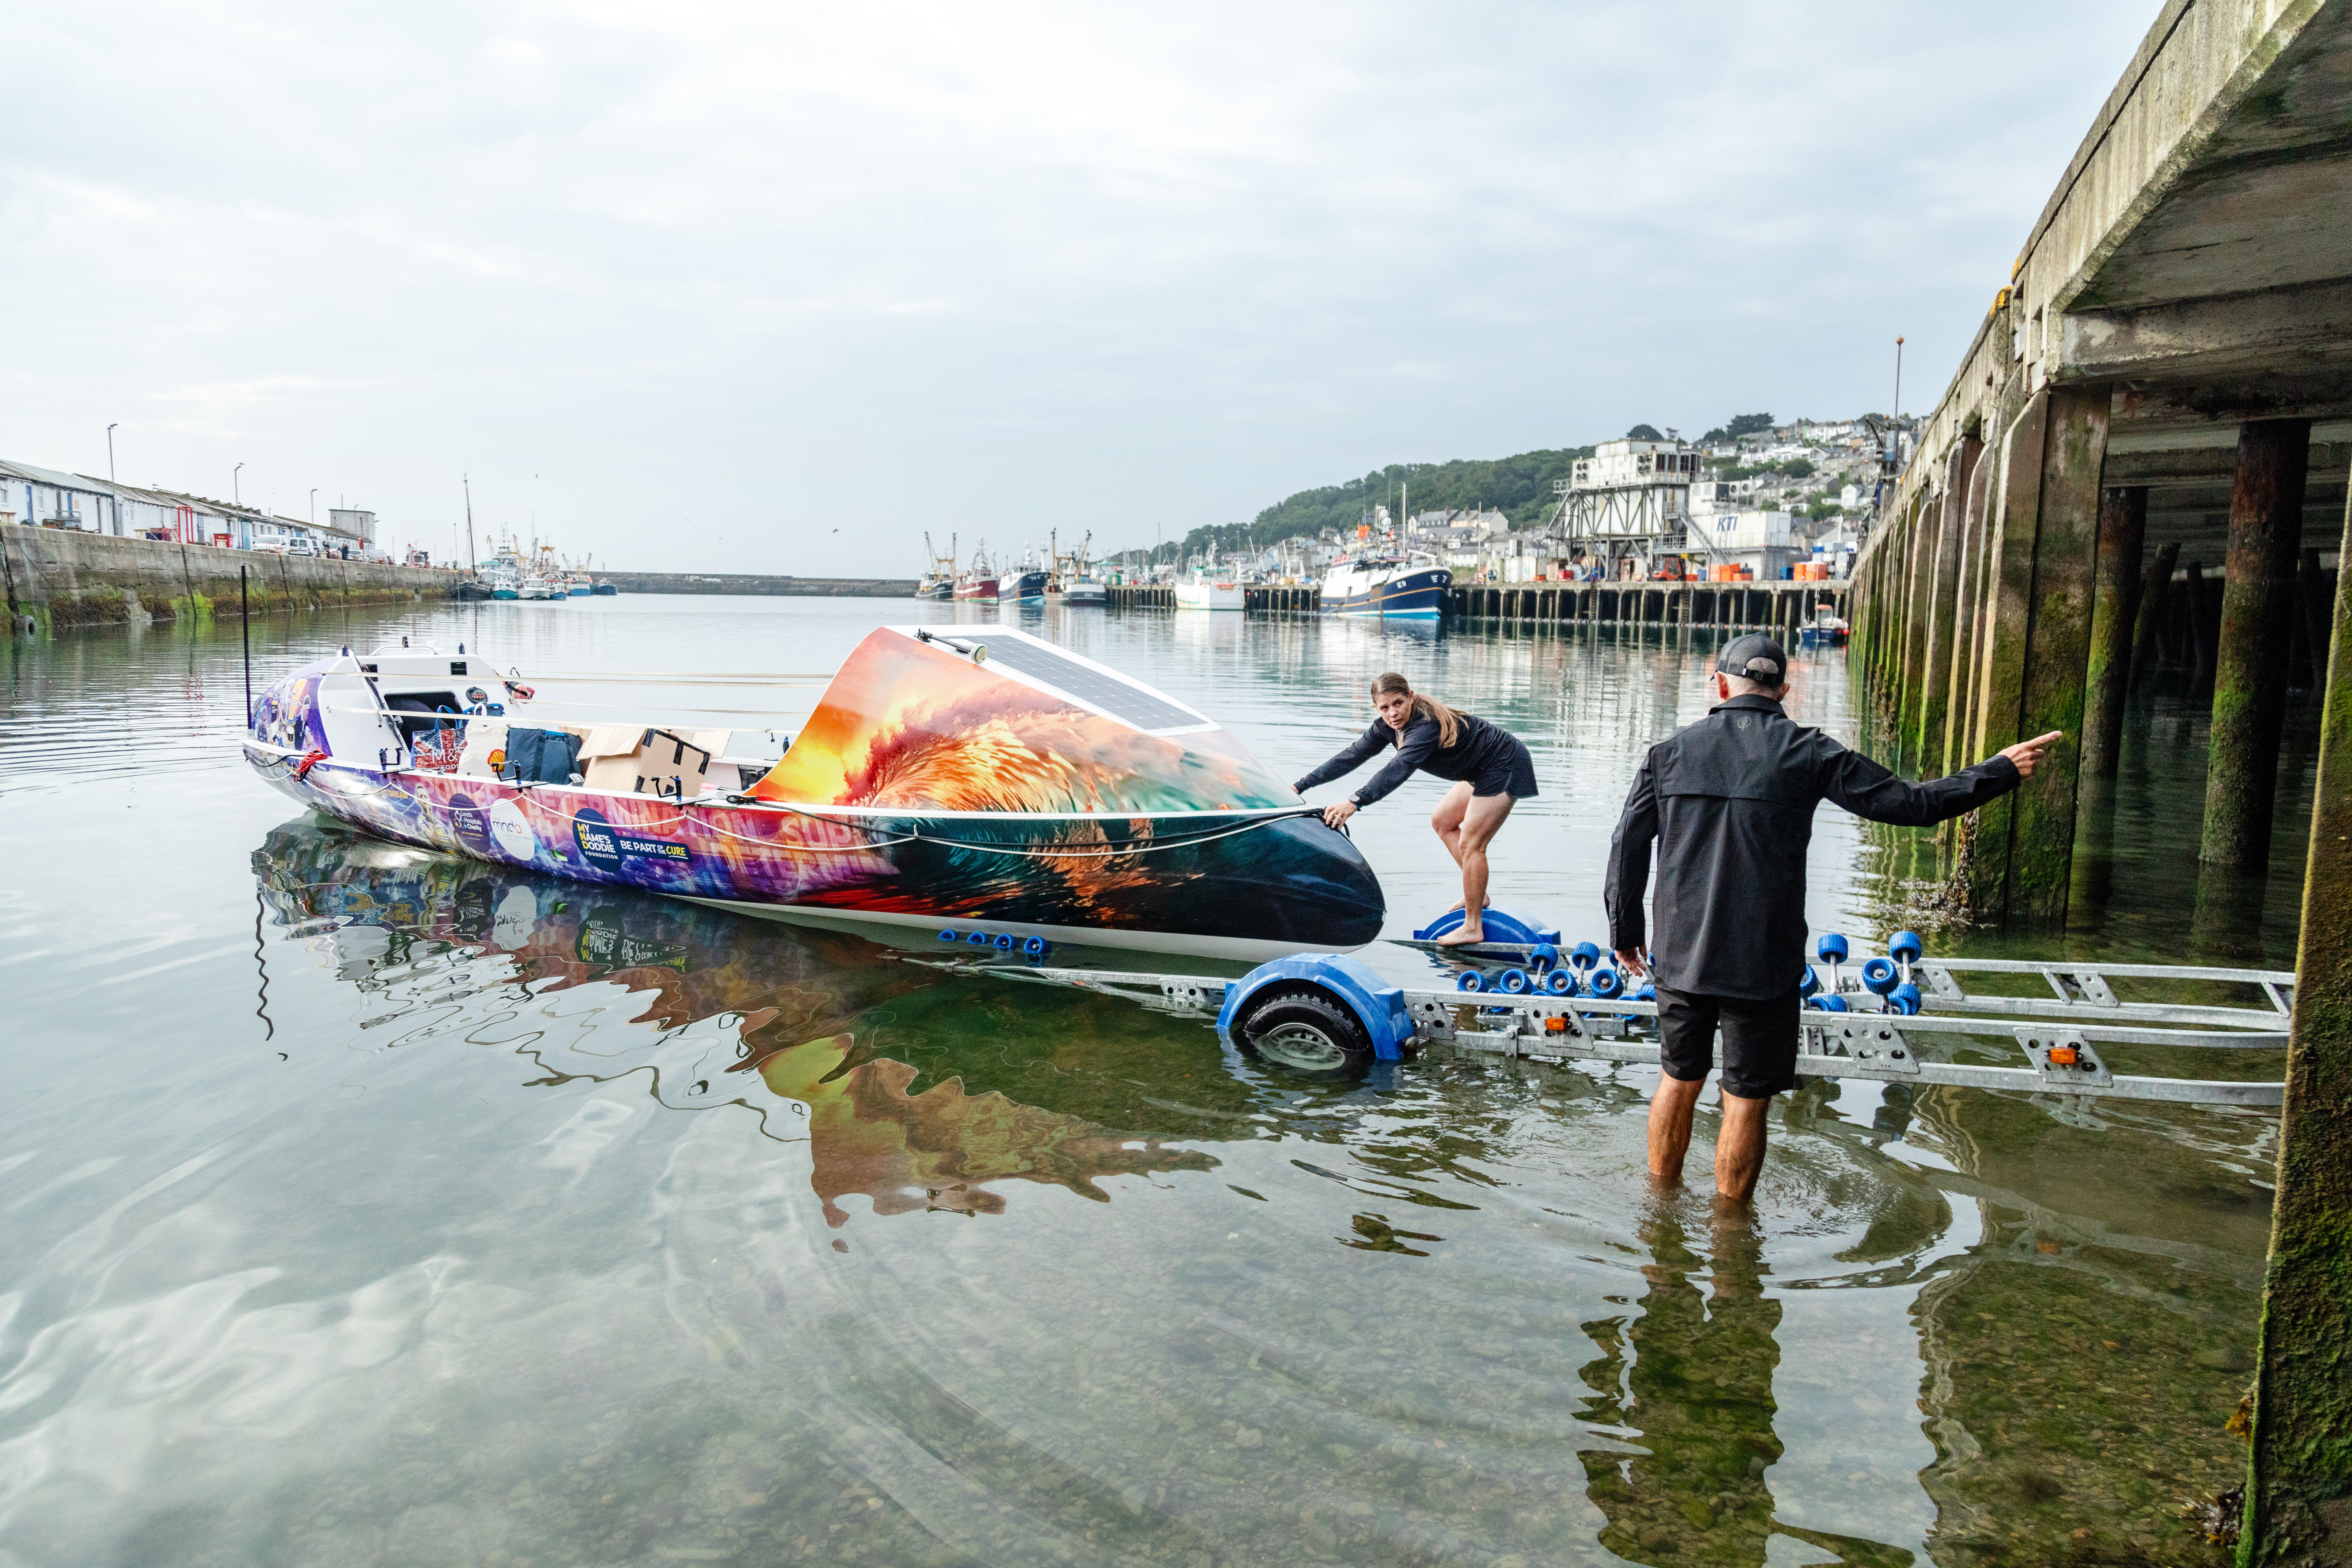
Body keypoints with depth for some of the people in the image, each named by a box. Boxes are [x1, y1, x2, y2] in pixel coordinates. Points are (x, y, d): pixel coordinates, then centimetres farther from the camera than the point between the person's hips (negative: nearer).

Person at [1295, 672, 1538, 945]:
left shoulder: (1427, 725, -33)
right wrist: (1301, 786, -5)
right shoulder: (1388, 727, -5)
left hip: (1506, 767, -10)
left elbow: (1399, 769, -46)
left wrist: (1354, 803, -57)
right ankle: (1477, 894, 26)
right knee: (1442, 822, 18)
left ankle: (1472, 928, 0)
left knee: (1470, 844, -10)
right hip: (1482, 770, 10)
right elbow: (1353, 756, -2)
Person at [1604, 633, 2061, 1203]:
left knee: (1680, 1080, 20)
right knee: (1746, 1099, 9)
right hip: (1763, 964, -3)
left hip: (1681, 957, 3)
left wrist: (1625, 932, 14)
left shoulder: (1670, 751, 2)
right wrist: (2001, 772, 9)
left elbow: (1628, 845, 3)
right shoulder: (1807, 752, -5)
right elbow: (1909, 803, -3)